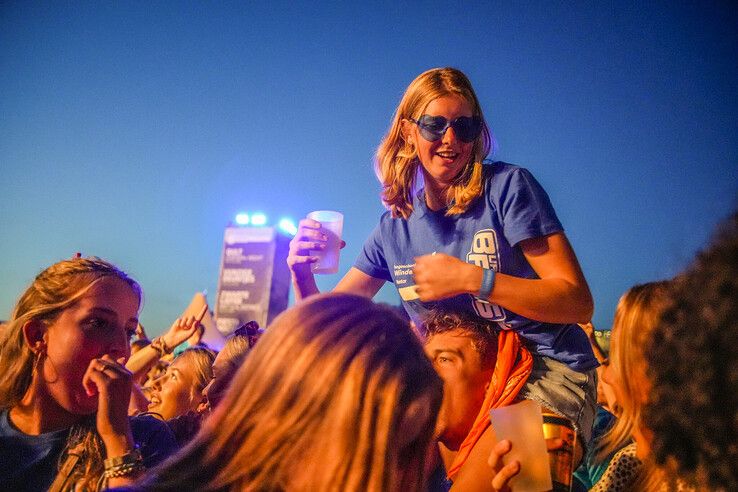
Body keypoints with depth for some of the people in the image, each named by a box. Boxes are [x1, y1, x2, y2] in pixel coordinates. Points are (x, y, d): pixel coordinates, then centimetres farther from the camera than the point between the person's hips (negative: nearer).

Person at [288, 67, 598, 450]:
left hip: (547, 372, -5)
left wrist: (471, 278, -21)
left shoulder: (507, 187, -7)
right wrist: (302, 272, -10)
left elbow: (578, 303, -13)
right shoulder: (395, 227, 7)